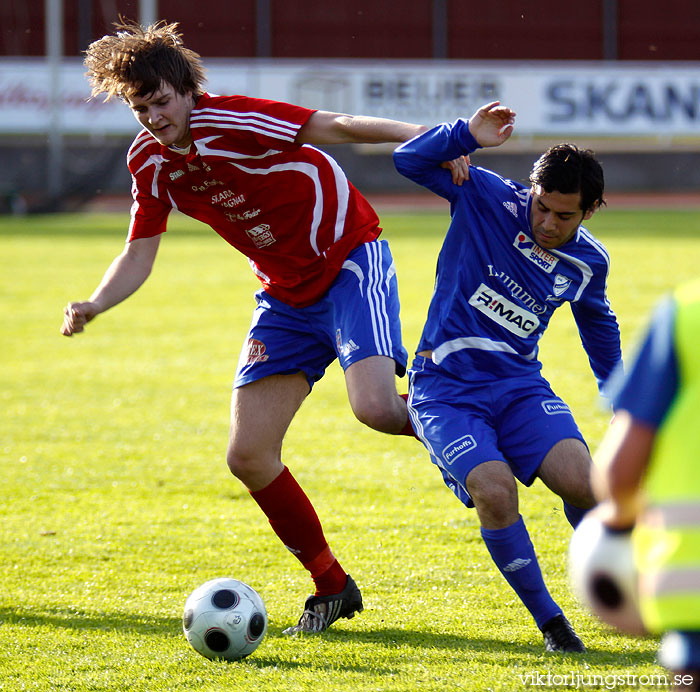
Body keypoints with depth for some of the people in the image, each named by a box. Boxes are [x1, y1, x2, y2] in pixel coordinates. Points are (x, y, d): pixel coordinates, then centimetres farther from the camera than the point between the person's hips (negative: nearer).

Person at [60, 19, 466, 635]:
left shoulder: (231, 123, -22)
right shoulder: (151, 162, -1)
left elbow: (336, 127, -27)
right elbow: (139, 256, 5)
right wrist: (92, 306, -15)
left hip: (350, 263, -7)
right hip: (287, 297, 7)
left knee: (375, 407, -32)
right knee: (248, 456, -1)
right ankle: (331, 586, 15)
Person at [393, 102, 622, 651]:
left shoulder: (588, 261, 3)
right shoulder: (489, 198, -8)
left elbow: (598, 322, 25)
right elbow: (410, 160, -10)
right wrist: (469, 136, -27)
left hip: (520, 385, 3)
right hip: (446, 389, -3)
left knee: (582, 481, -22)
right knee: (495, 492, -27)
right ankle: (549, 621, -9)